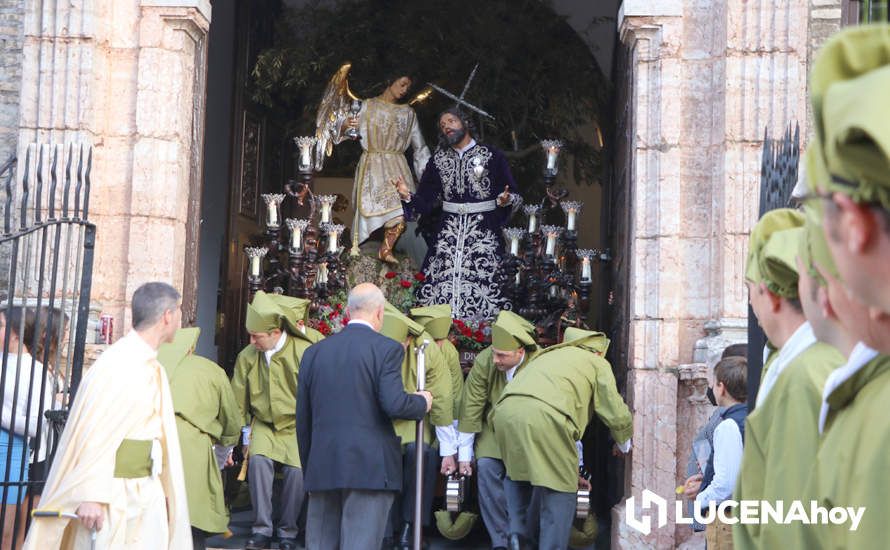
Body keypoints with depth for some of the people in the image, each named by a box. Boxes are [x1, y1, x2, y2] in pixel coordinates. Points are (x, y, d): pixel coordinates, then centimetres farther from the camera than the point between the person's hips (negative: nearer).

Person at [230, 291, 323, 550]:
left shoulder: (305, 350, -13)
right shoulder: (247, 357, -3)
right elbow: (240, 402, 9)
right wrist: (246, 436, 11)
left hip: (297, 426, -2)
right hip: (264, 426, 2)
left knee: (297, 469, -21)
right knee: (258, 460, -24)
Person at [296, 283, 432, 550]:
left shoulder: (314, 352, 11)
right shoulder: (386, 349, -5)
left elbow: (303, 418, 13)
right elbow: (394, 404, -17)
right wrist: (422, 402, 4)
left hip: (322, 468, 5)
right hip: (370, 468, -5)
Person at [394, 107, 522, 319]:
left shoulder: (492, 155, 2)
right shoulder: (439, 159, 13)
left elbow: (513, 194, 2)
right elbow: (426, 200, 10)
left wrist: (504, 200, -19)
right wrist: (408, 196, -8)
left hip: (483, 231, -3)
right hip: (449, 231, 3)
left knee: (482, 283, -11)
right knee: (442, 283, -5)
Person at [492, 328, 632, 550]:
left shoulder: (549, 355, 39)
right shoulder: (597, 363, 22)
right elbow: (615, 414, 17)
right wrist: (624, 444, 38)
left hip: (506, 409, 6)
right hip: (545, 416, -6)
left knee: (516, 471, 29)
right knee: (559, 492, 7)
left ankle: (516, 530, 15)